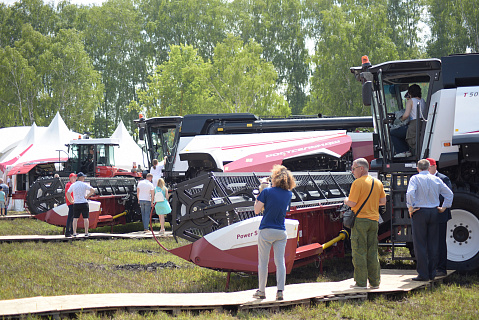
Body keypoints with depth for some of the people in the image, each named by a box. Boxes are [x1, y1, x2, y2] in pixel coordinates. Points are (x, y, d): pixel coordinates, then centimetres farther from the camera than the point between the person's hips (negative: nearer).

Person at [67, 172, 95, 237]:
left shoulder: (73, 185, 7)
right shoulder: (84, 185, -6)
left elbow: (68, 194, 5)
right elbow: (93, 190, -16)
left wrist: (71, 201, 12)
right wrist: (87, 196, -6)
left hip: (76, 204, 4)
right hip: (84, 203, -4)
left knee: (75, 218, 6)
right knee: (85, 218, 1)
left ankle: (74, 233, 2)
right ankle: (86, 233, -1)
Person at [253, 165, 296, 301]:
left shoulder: (267, 192, -9)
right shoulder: (289, 194, 3)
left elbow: (257, 210, -8)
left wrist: (257, 198, 9)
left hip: (266, 231, -3)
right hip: (281, 232, 3)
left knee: (263, 262, 6)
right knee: (280, 261, 3)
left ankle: (261, 291, 11)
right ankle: (280, 291, -4)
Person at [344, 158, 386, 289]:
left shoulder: (358, 183, -11)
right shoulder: (378, 183, 11)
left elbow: (352, 203, -15)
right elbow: (383, 201, 15)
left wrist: (346, 201, 6)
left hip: (360, 220, -6)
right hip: (374, 220, 6)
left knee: (359, 252, -2)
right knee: (373, 252, 10)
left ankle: (361, 282, -3)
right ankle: (374, 282, 11)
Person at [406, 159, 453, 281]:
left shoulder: (415, 178, -5)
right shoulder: (436, 179, 8)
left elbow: (410, 193, -21)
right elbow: (449, 193, 10)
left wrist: (410, 208, -11)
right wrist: (444, 208, 15)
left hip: (419, 212, -4)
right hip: (433, 212, 4)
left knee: (420, 244, -2)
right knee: (432, 243, 10)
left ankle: (423, 274, -5)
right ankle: (432, 273, 13)